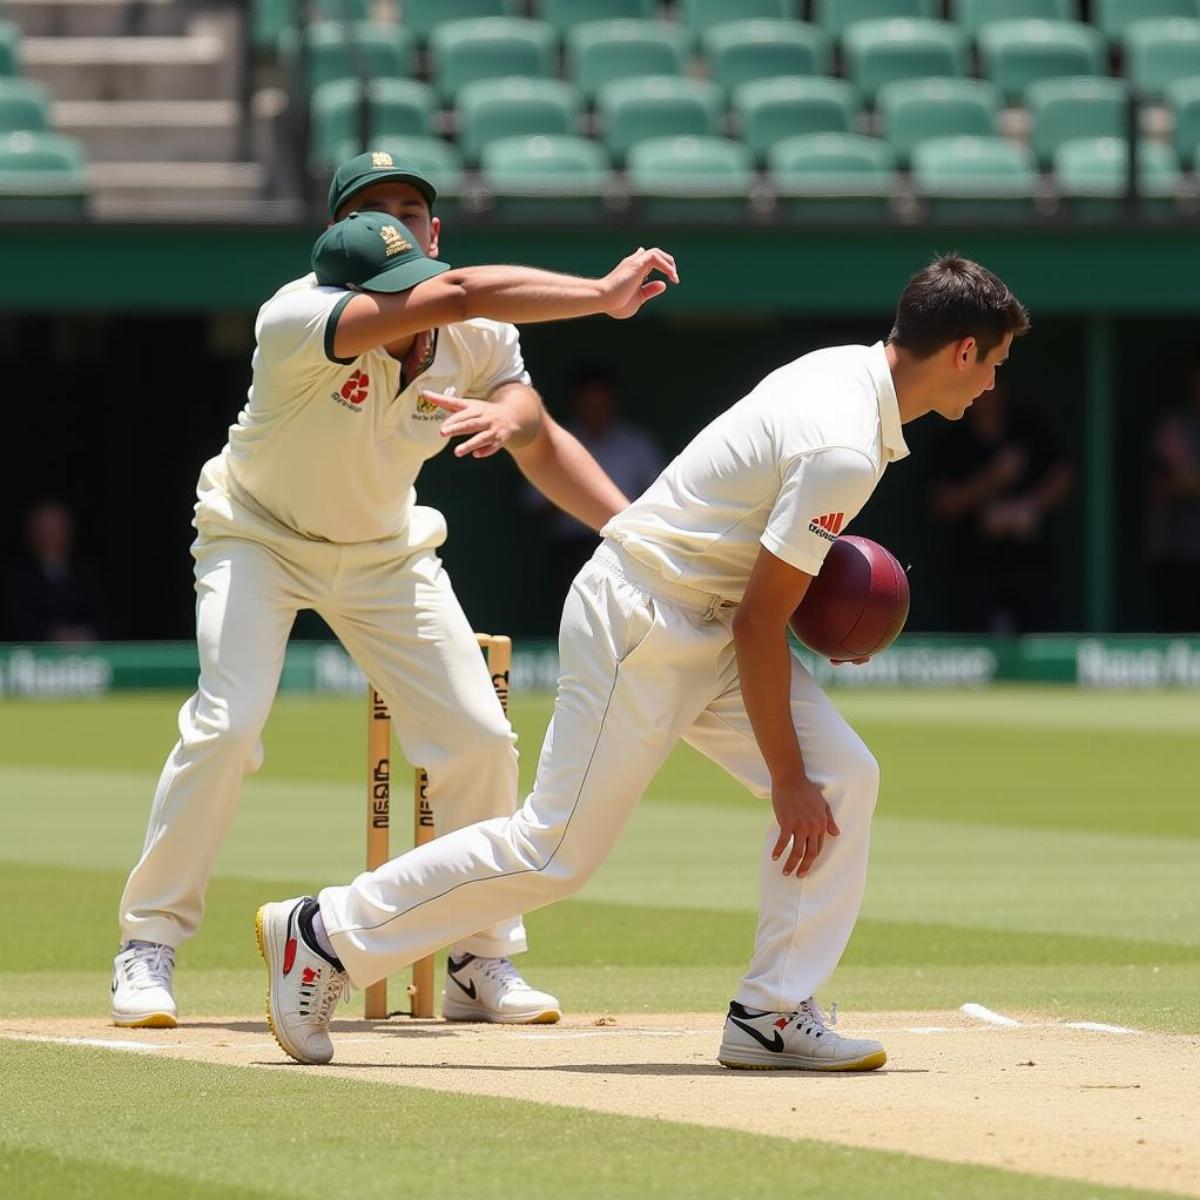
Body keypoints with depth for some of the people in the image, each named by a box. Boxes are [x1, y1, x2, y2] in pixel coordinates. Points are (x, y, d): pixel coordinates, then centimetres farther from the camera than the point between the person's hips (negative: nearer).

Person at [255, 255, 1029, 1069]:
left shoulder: (847, 369, 4)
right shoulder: (843, 450, -25)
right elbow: (758, 622, -23)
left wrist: (814, 558, 8)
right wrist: (787, 781, -17)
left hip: (704, 624, 10)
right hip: (639, 628, -10)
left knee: (845, 779, -2)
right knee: (556, 851, -5)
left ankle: (772, 1015, -1)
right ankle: (323, 933, 6)